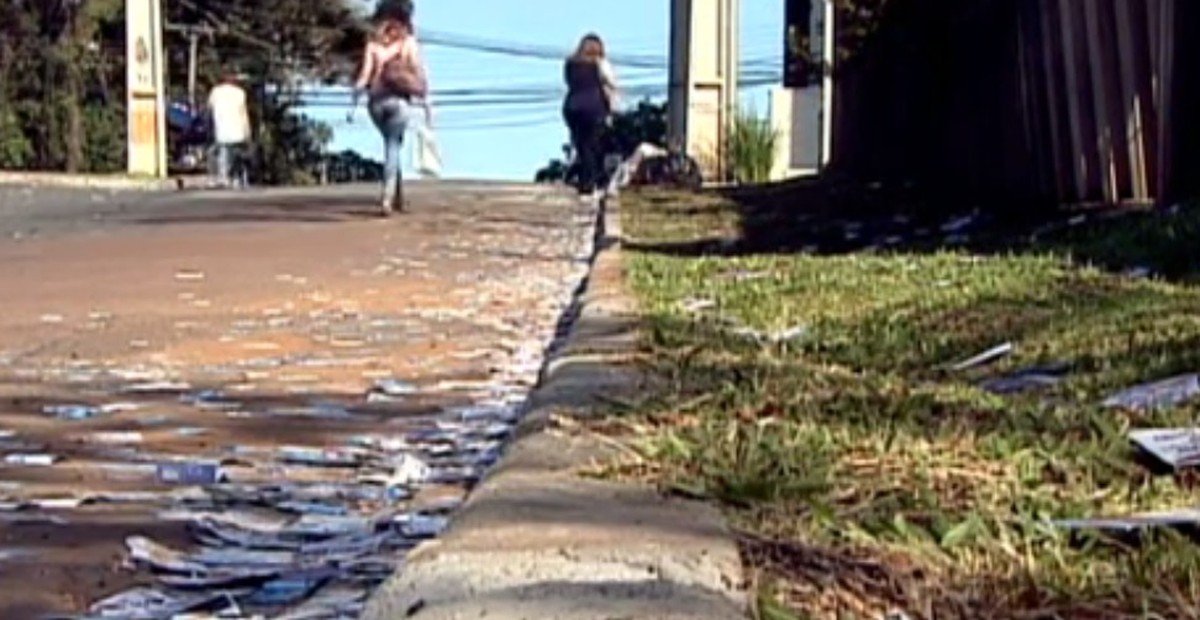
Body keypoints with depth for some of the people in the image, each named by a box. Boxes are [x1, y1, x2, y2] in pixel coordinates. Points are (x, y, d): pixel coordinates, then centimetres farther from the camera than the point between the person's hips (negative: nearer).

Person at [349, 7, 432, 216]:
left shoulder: (373, 43, 7)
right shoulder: (409, 42, 2)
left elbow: (364, 75, -1)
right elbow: (420, 74, -3)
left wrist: (353, 105, 0)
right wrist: (427, 105, 0)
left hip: (377, 101, 3)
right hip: (400, 100, -3)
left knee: (392, 146, 20)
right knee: (393, 148, -1)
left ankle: (398, 197, 22)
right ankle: (387, 197, -19)